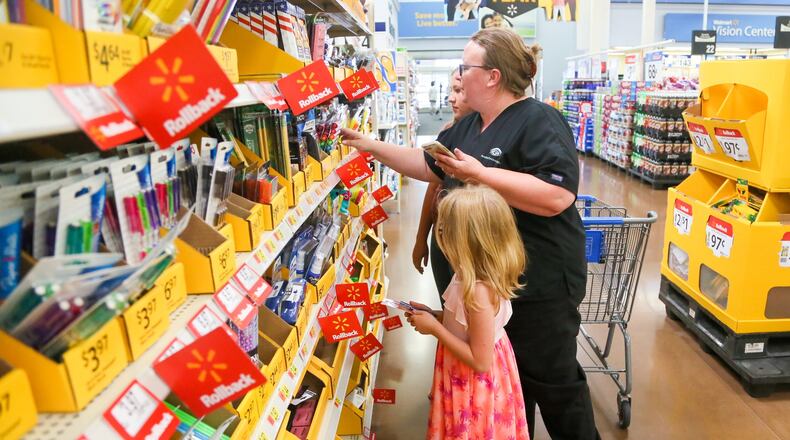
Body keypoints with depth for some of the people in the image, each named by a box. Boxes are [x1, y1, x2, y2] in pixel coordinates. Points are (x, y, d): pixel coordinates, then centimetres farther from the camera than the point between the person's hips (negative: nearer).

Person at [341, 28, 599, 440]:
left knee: (552, 380, 9)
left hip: (538, 282, -8)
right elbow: (428, 165, 19)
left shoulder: (538, 121, -17)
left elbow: (557, 196, -29)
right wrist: (372, 146, 12)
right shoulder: (468, 126, 10)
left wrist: (480, 174, -28)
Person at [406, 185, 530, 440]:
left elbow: (480, 361, -28)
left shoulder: (478, 291, -33)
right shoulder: (474, 277, -6)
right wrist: (433, 315, -1)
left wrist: (434, 328, -23)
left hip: (472, 385, -8)